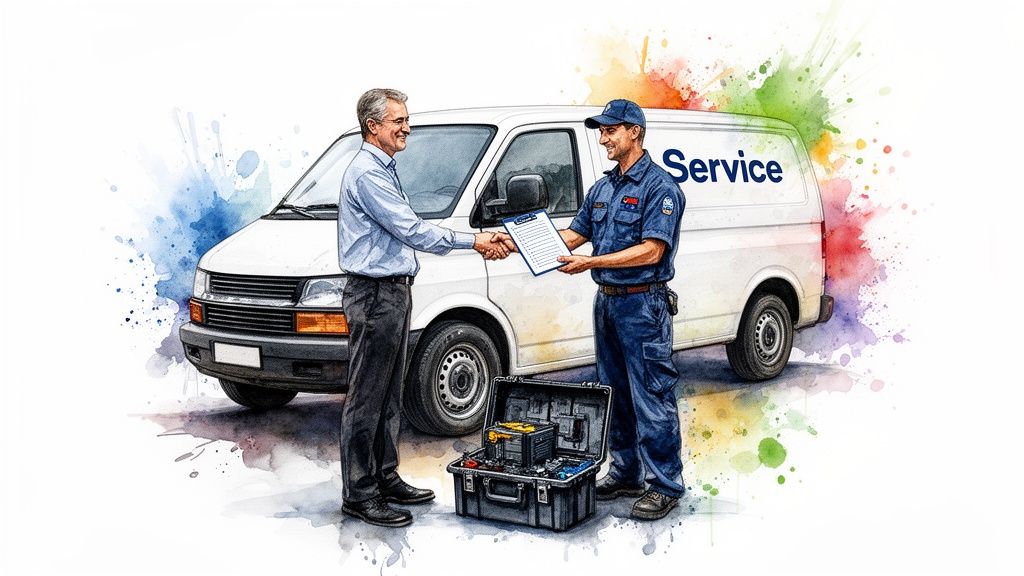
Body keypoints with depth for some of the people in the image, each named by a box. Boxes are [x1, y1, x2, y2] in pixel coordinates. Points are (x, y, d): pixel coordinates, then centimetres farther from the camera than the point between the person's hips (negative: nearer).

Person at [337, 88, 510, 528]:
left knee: (389, 395, 15)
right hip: (374, 295, -11)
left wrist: (474, 243, 11)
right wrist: (472, 241, -13)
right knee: (366, 399, -5)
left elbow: (409, 232, 19)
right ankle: (359, 495, 2)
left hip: (393, 292, 11)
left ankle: (385, 479, 24)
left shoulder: (383, 170, 18)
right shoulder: (366, 173, -16)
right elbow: (412, 232, -19)